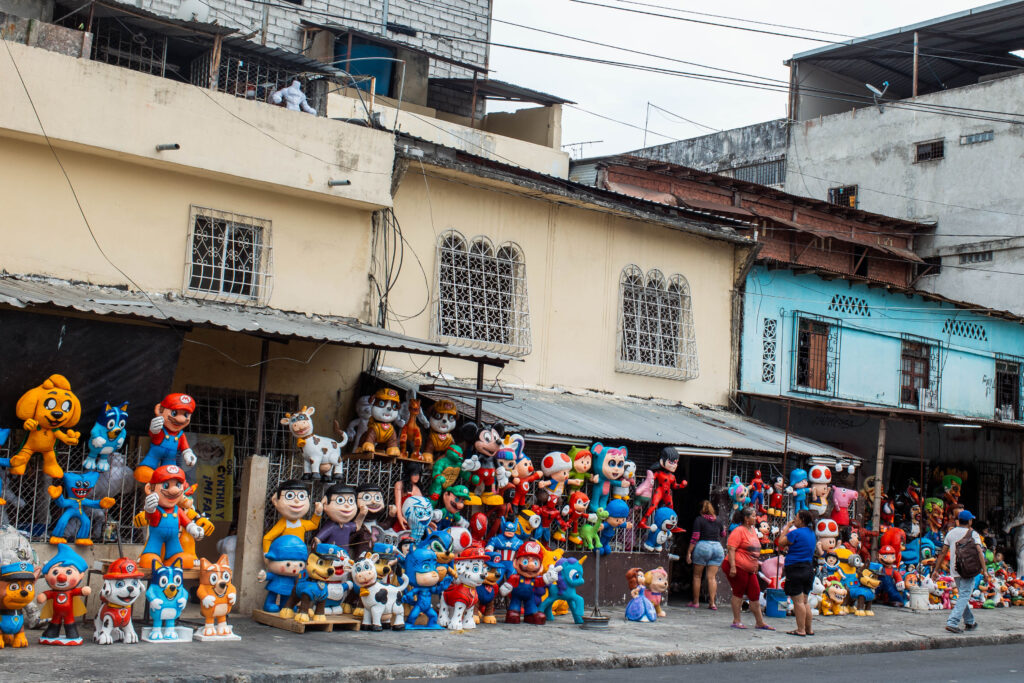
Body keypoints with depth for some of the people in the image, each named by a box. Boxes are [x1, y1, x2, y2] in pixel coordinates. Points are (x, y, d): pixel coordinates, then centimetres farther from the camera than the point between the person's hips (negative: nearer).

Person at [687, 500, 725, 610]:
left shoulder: (699, 519, 0)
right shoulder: (717, 521, 11)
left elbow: (695, 537, -7)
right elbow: (723, 534, 28)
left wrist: (689, 552, -5)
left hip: (702, 546, -3)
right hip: (717, 548, 3)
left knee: (697, 576, 9)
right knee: (712, 577, 3)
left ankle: (695, 602, 10)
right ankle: (712, 603, -4)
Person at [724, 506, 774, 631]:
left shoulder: (753, 530, 15)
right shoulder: (739, 531, -12)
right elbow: (731, 549, -19)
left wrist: (756, 565, 25)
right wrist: (732, 567, -26)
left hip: (749, 570, 9)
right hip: (738, 567, -9)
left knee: (755, 594, 8)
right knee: (738, 593, -1)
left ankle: (760, 622, 13)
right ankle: (736, 621, 8)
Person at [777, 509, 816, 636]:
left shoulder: (796, 533, -14)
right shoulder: (811, 533, 12)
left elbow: (781, 542, -5)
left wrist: (787, 527, 2)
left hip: (796, 568, -8)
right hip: (808, 568, 8)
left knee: (798, 601, -5)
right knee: (804, 601, 15)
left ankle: (801, 630, -5)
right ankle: (809, 629, 18)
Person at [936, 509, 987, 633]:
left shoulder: (951, 533, 8)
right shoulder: (973, 534, -4)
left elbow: (942, 553, 7)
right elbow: (979, 552, -15)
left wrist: (936, 570, 11)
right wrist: (984, 570, -16)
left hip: (954, 571, 5)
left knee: (962, 596, 20)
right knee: (964, 597, -7)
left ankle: (969, 622, 29)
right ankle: (952, 622, -19)